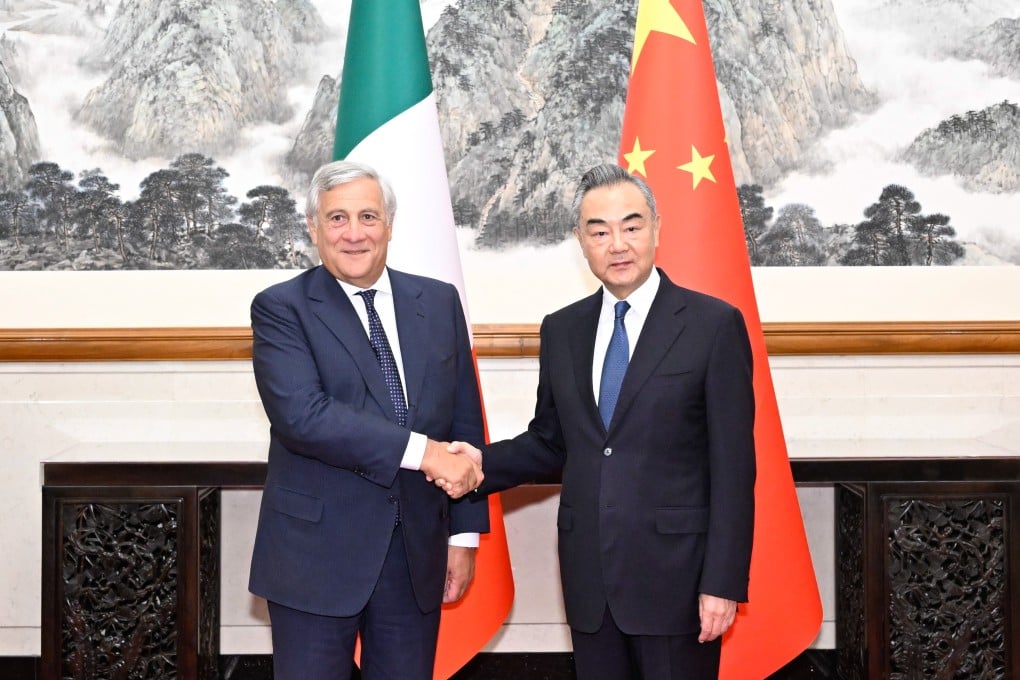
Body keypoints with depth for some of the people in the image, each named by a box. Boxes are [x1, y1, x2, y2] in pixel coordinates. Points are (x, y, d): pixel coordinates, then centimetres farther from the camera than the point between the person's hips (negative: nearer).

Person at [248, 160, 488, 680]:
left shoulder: (439, 302, 7)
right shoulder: (280, 308, -5)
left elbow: (465, 422, 9)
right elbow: (300, 414, -20)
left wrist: (465, 532, 6)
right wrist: (422, 451, -23)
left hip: (418, 549, 4)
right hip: (317, 553, -3)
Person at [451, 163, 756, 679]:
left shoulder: (713, 324, -7)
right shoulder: (561, 330, 8)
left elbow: (733, 467, -8)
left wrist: (723, 582, -12)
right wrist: (483, 462, -4)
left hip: (676, 574, -4)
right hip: (588, 576, 4)